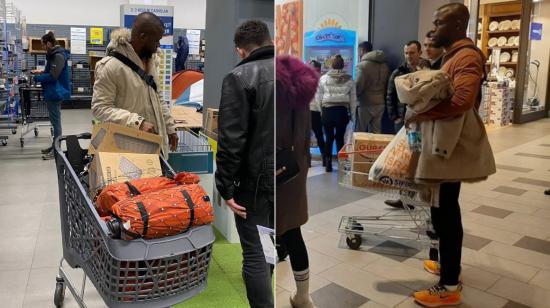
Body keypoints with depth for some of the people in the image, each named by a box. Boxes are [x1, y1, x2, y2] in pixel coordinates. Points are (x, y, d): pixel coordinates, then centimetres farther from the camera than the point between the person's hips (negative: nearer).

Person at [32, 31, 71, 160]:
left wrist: (37, 78, -11)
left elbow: (53, 76, -23)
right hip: (53, 92, 10)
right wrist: (41, 72, 14)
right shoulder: (54, 55, 14)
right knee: (54, 120, 16)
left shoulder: (59, 56, -17)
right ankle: (54, 146, 26)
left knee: (56, 121, -3)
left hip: (56, 93, -10)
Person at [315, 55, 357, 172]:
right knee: (340, 138, 9)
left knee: (329, 138, 9)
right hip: (342, 111, 0)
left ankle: (328, 164, 11)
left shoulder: (324, 78, 2)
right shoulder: (349, 80, 3)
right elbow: (353, 99, 6)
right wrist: (352, 114, 14)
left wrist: (322, 110, 16)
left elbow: (318, 97, 4)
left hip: (327, 111, 0)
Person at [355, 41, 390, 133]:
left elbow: (358, 85, -15)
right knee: (376, 133, 11)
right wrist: (382, 96, 16)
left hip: (365, 103, -7)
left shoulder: (363, 64, -12)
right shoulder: (384, 65, 11)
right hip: (380, 103, 7)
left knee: (360, 133, 2)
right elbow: (387, 84, 12)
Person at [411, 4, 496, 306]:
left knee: (443, 213, -5)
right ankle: (449, 264, 34)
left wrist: (423, 114, -23)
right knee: (446, 210, 19)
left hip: (453, 147, -10)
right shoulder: (453, 55, 17)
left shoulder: (466, 56, -17)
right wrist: (424, 113, 7)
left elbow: (462, 100, -33)